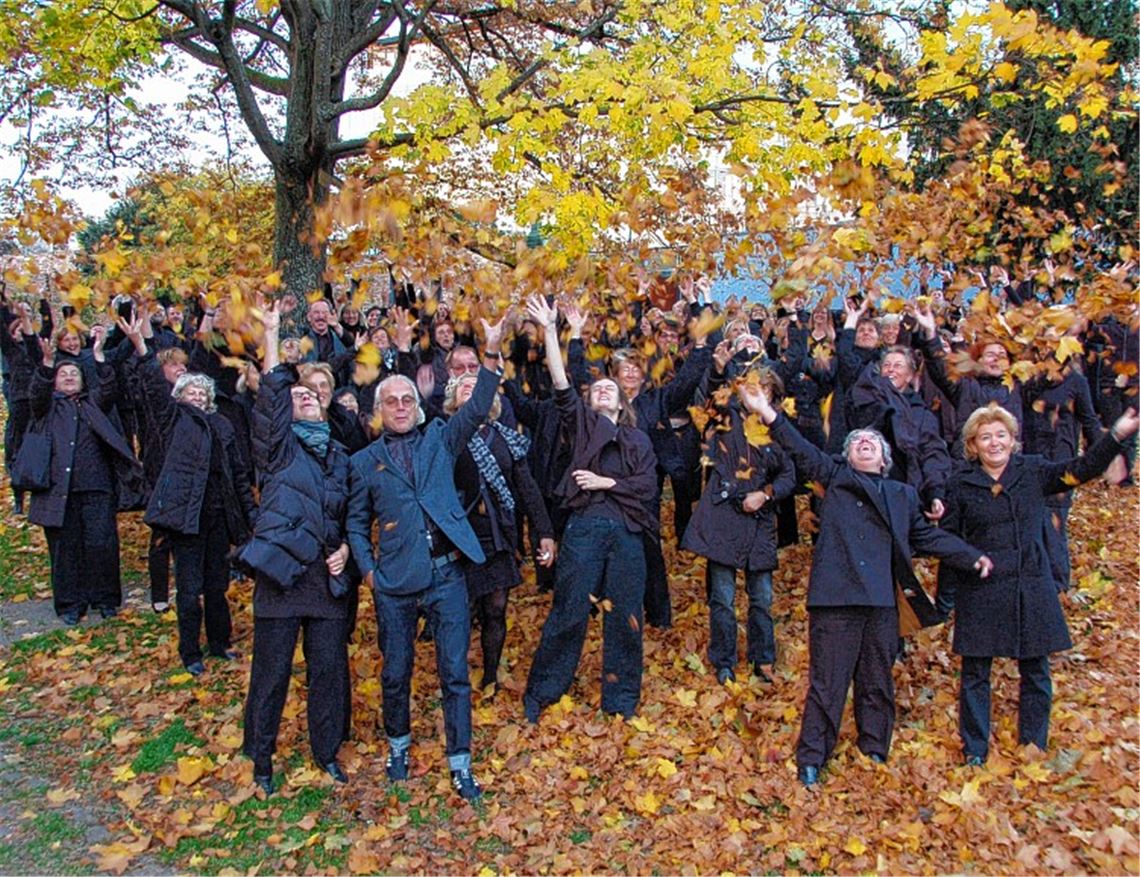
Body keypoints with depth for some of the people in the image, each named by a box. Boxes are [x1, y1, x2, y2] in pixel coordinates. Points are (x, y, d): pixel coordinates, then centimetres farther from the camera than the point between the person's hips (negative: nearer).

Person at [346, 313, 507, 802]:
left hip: (446, 574, 0)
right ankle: (398, 745, 36)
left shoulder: (440, 439, 10)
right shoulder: (365, 461, 10)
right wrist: (369, 570, 0)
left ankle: (460, 765, 12)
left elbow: (477, 409, -4)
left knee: (454, 673, 1)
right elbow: (356, 523, 13)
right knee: (396, 673, 12)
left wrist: (491, 353, -15)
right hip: (395, 581, 1)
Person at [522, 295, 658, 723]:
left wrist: (606, 482, -6)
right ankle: (539, 694, 12)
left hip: (627, 531, 2)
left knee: (625, 616, 5)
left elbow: (648, 484, 5)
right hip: (585, 526, -2)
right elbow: (560, 386, -2)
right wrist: (549, 329, -10)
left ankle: (621, 701, 19)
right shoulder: (582, 424, 13)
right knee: (568, 612, -2)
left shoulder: (638, 439, 17)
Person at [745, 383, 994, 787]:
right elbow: (803, 451, -3)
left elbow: (929, 536, 24)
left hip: (882, 601, 3)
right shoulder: (835, 477, 10)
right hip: (835, 595, -3)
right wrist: (768, 413, -17)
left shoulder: (903, 495, 20)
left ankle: (875, 755, 29)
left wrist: (972, 558, 14)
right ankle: (810, 760, 11)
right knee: (826, 682, 1)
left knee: (877, 684, 14)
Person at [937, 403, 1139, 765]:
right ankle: (974, 752, 17)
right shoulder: (961, 485, -1)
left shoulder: (1033, 471, 3)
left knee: (1036, 671, 10)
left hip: (1032, 590, 2)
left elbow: (1081, 470, -6)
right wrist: (945, 597, 1)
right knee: (975, 674, 4)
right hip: (980, 594, -1)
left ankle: (1034, 747, 26)